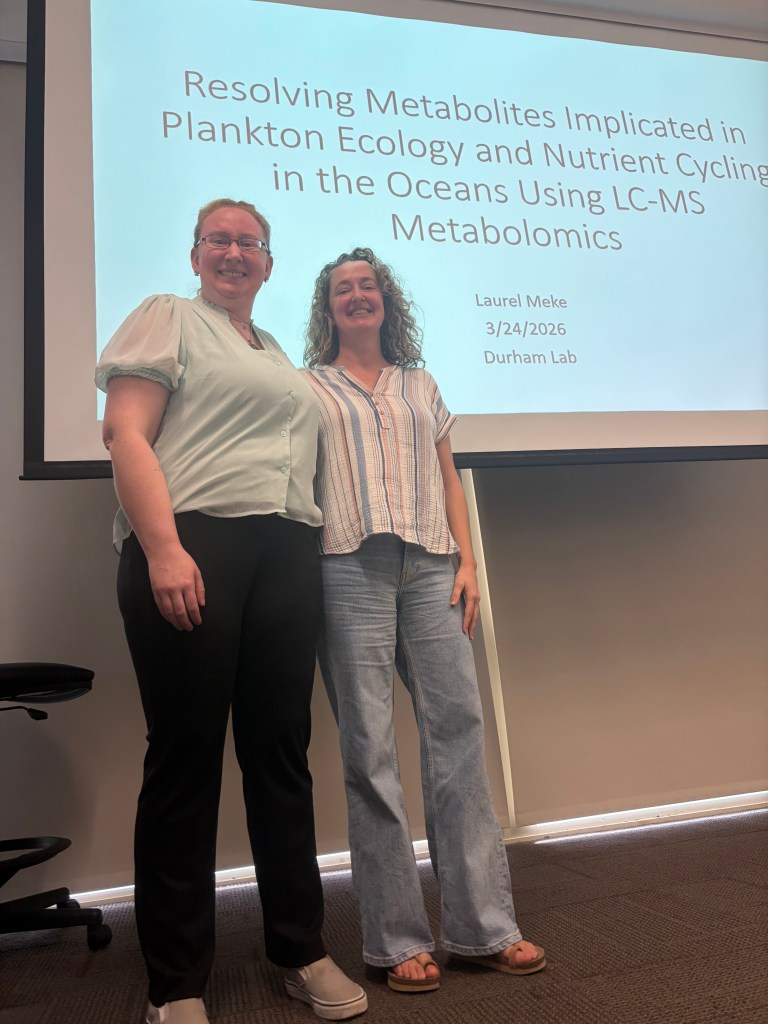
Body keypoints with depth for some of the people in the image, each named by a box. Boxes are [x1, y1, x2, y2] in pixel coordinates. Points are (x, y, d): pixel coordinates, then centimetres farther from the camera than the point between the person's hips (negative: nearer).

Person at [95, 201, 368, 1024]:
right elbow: (124, 432, -5)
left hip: (285, 555, 6)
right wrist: (163, 548, -18)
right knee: (185, 756, 0)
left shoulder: (279, 356, 26)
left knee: (280, 752, 8)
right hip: (191, 546, -5)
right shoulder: (167, 318, 8)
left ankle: (301, 952, 22)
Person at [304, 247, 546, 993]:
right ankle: (397, 939, 7)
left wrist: (468, 563, 6)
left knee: (458, 725, -3)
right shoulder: (309, 389, 15)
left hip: (429, 566, 3)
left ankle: (483, 925, 8)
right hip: (349, 566, -3)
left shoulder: (421, 386, 23)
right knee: (369, 744, -3)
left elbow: (449, 482, 18)